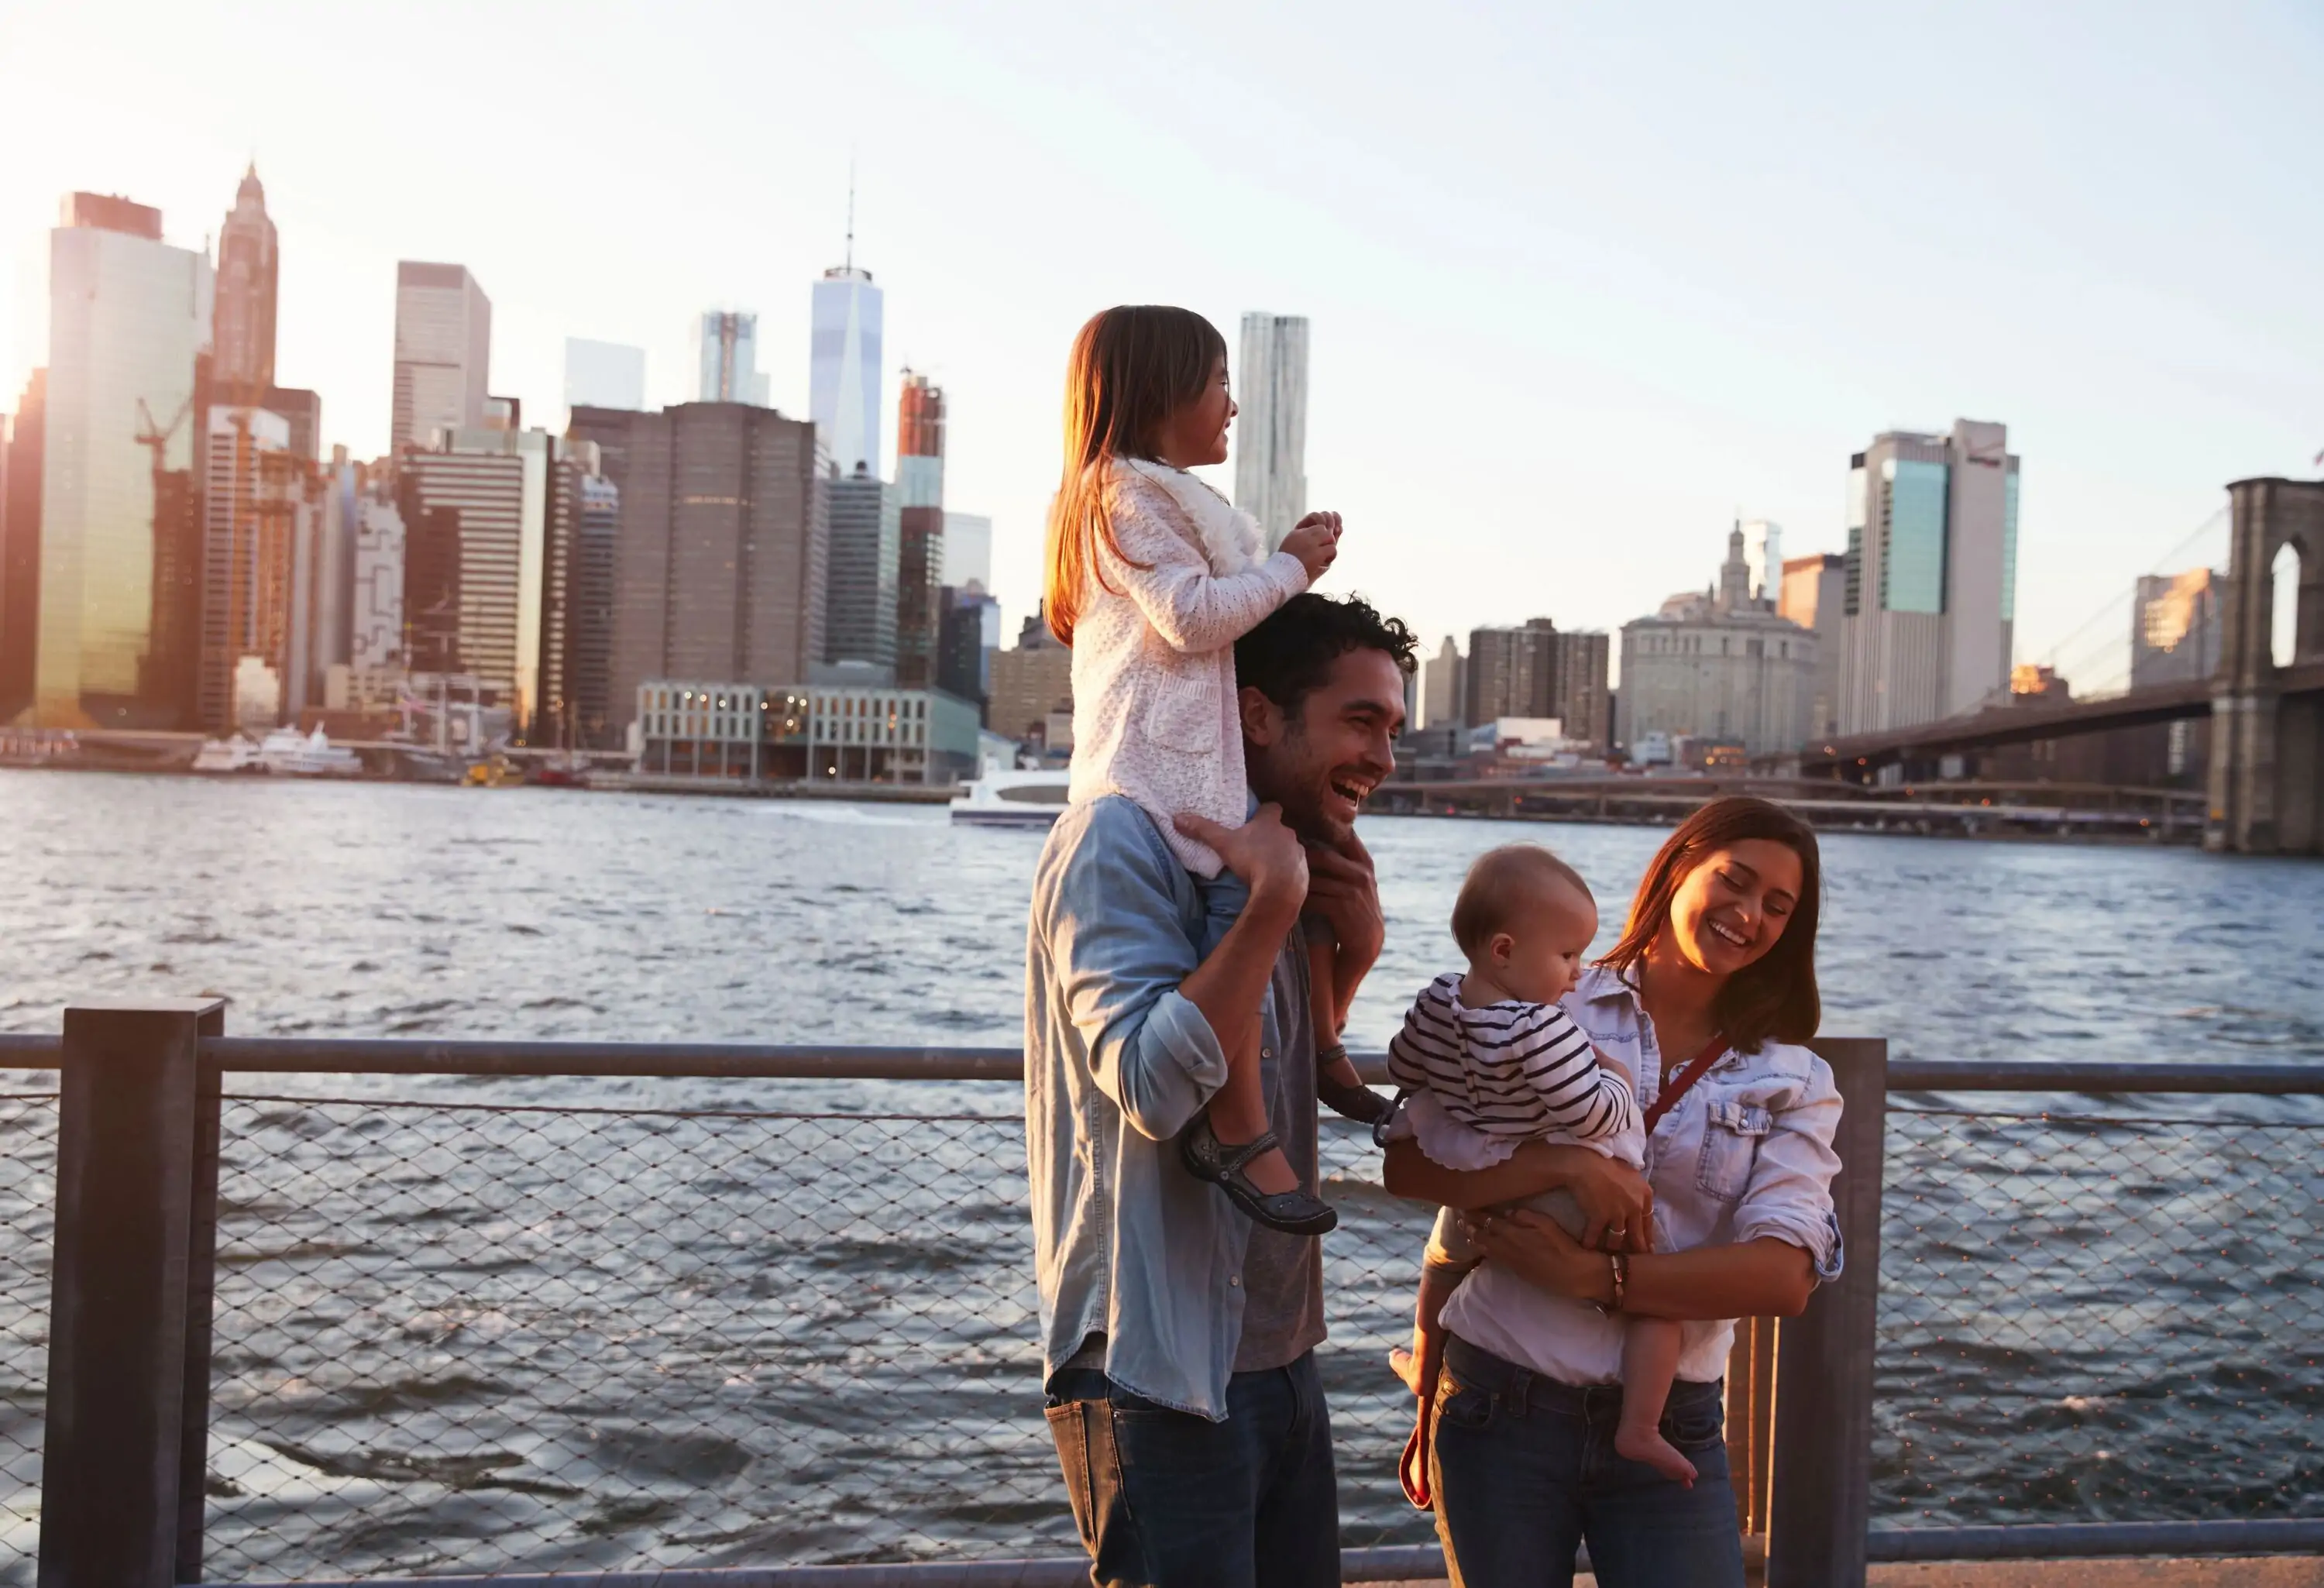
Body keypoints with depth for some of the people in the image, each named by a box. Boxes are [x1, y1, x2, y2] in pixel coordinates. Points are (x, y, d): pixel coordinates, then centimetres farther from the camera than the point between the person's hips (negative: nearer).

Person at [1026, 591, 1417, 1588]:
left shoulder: (1291, 863, 13)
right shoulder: (1120, 840, -14)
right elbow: (1155, 1087, -25)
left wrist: (1356, 953, 4)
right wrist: (1274, 903, -24)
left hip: (1280, 1359, 9)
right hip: (1157, 1376, -9)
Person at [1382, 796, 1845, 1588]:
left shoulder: (1792, 1084, 4)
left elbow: (1784, 1277, -10)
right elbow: (1408, 1161, -11)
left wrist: (1595, 1276, -18)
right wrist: (1567, 1165, -23)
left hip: (1668, 1432, 1)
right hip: (1500, 1403, -1)